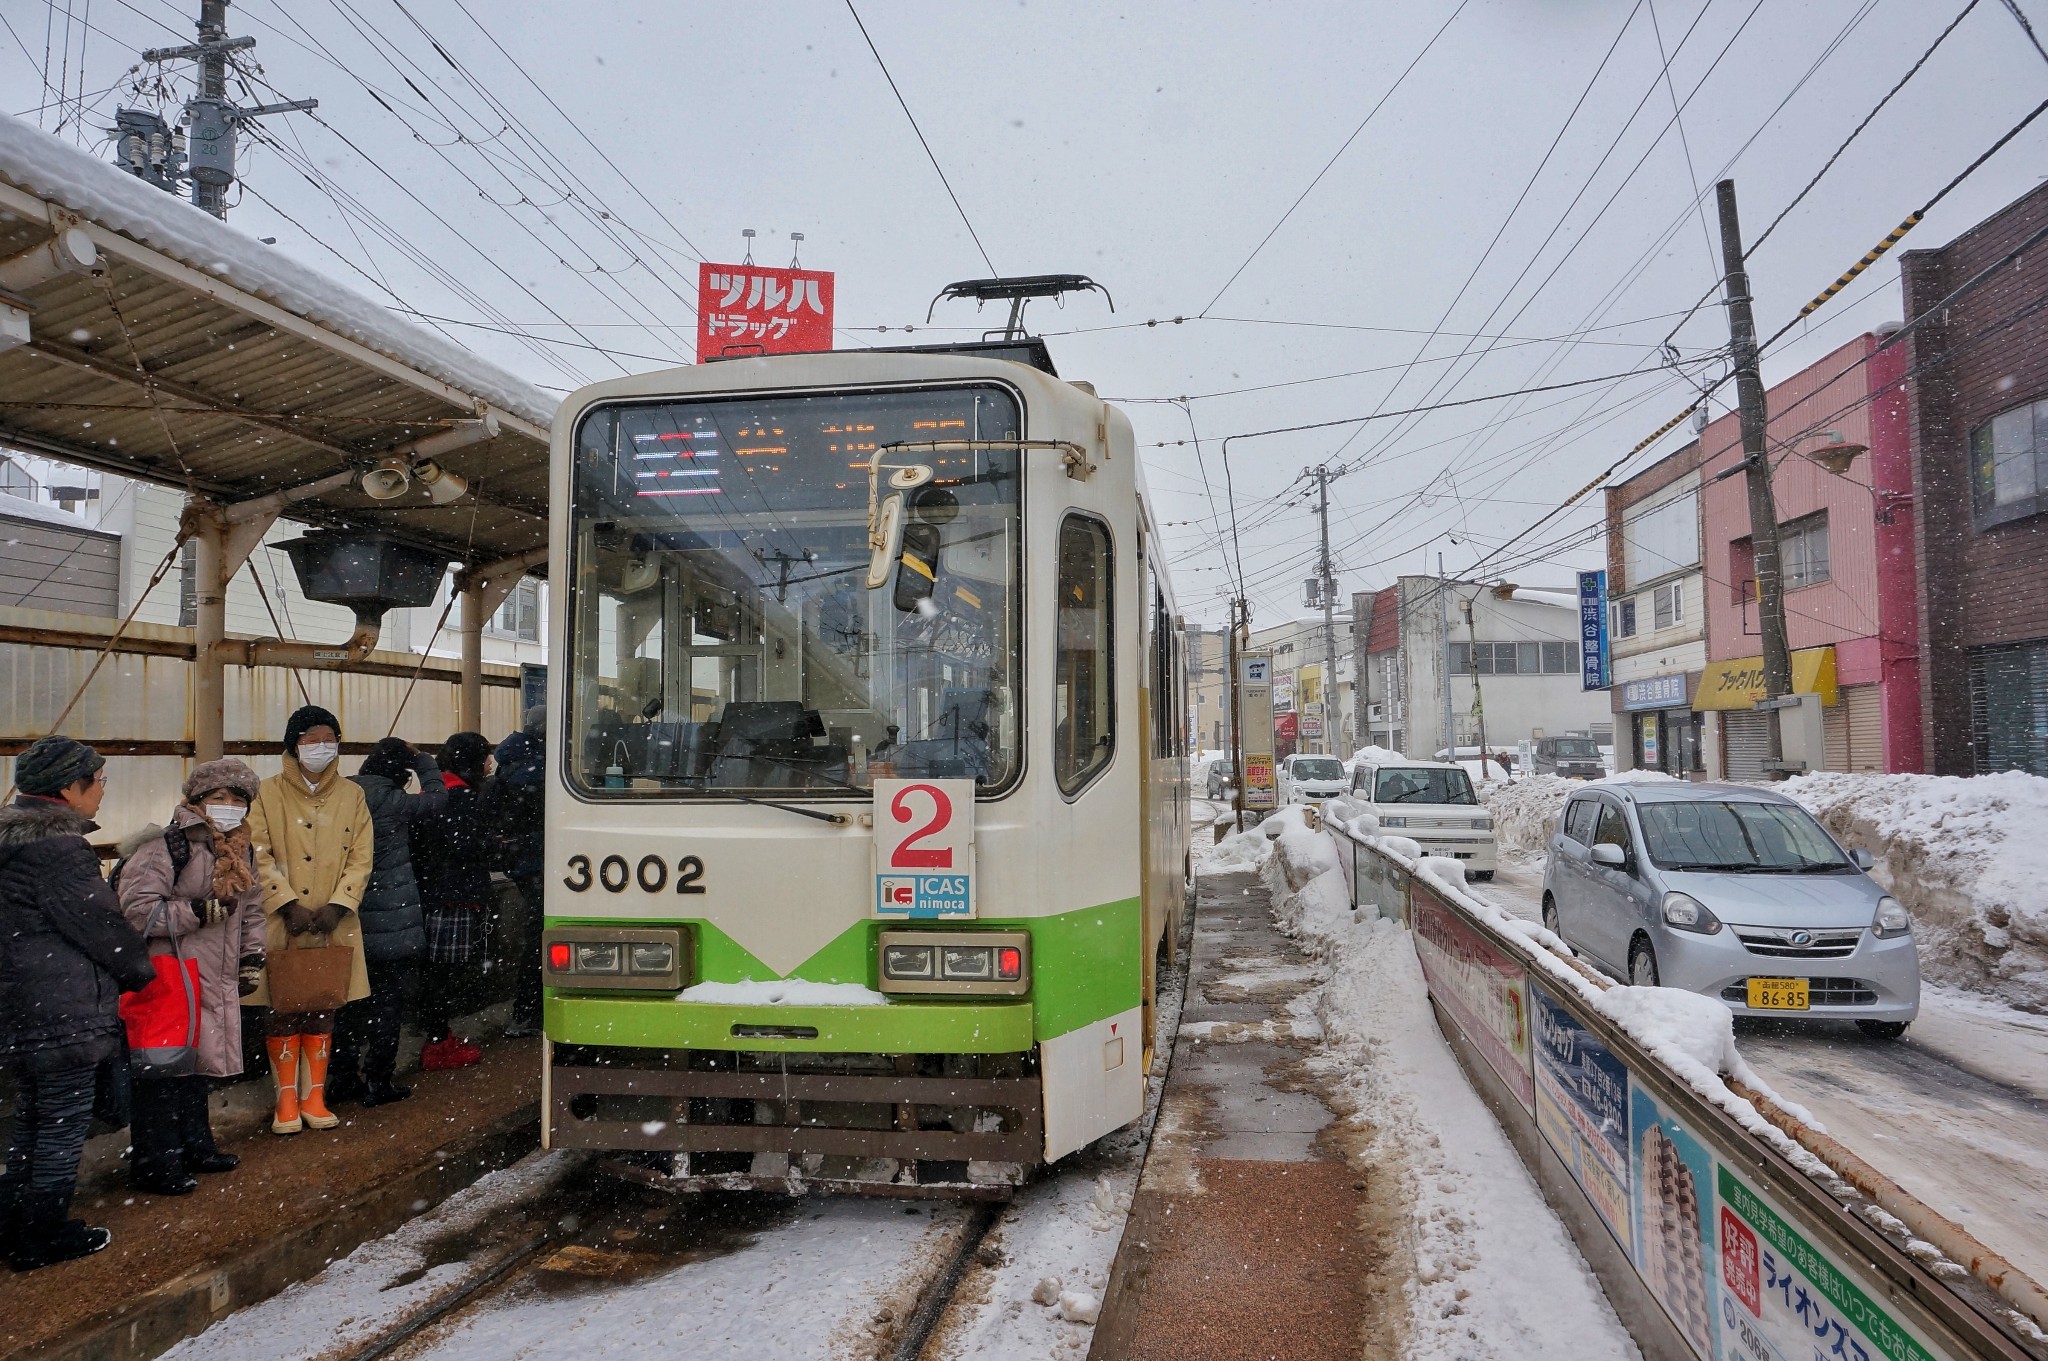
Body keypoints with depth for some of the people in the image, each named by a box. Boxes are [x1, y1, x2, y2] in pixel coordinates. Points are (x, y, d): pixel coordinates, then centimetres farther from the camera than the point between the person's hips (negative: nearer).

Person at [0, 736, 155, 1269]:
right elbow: (100, 926, -17)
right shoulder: (57, 849, -21)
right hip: (62, 1017, -10)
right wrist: (144, 973, 0)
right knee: (62, 1126, 3)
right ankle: (44, 1239, 13)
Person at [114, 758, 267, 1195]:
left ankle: (195, 1147, 31)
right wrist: (201, 912, -25)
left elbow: (251, 910, 23)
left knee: (197, 1064, 18)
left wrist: (251, 960, 16)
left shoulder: (241, 852, 12)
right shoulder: (165, 847, -15)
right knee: (162, 1074, -4)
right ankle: (154, 1165, 6)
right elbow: (137, 910, -21)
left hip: (215, 982, 8)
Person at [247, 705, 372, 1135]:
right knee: (283, 1010, 2)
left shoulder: (352, 795, 7)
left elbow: (360, 858, 3)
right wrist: (289, 905, -15)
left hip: (332, 923, 2)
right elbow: (259, 855, -6)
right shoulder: (268, 793, 0)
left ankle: (314, 1097, 18)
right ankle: (286, 1100, 14)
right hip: (281, 923, -2)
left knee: (323, 1010, 8)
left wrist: (336, 906, -10)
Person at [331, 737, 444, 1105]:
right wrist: (421, 758, 10)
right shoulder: (392, 802, -14)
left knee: (354, 997, 17)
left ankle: (342, 1077, 23)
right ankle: (377, 1081, 6)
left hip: (350, 922, 7)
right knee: (393, 997, 4)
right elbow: (435, 796, -1)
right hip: (391, 920, -6)